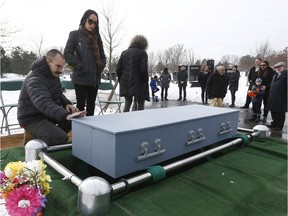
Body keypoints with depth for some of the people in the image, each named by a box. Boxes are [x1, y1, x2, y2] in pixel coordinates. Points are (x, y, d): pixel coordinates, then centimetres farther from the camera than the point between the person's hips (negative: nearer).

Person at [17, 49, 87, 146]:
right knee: (62, 139, -23)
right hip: (33, 118, -9)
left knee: (76, 117, -3)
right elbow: (44, 103, -43)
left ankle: (54, 133, 7)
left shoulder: (53, 74, 4)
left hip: (48, 113, 9)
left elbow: (58, 94, 14)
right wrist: (66, 115, -57)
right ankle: (37, 138, 3)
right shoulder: (34, 80, -27)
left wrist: (67, 104, -9)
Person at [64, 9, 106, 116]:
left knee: (91, 106, 11)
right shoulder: (75, 34, 1)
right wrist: (80, 66, -13)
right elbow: (67, 54, -8)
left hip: (95, 79, 5)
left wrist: (100, 68, 5)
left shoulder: (96, 37, 17)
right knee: (81, 105, -2)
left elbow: (102, 56, 20)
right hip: (81, 78, -5)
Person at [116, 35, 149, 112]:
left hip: (125, 84, 5)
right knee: (140, 104, 4)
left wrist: (121, 80, 15)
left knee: (127, 103, 16)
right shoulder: (142, 53, -5)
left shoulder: (124, 52, 12)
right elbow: (143, 69, -16)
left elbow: (118, 69, 8)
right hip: (138, 84, -5)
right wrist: (145, 81, -3)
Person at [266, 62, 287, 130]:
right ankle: (275, 123, 28)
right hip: (273, 98, 8)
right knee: (273, 112, 15)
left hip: (281, 99, -8)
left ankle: (279, 126, 9)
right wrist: (270, 96, 13)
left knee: (280, 112, 1)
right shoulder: (275, 76, 19)